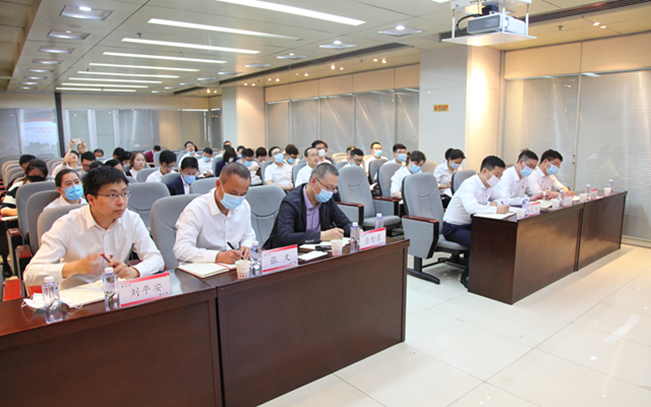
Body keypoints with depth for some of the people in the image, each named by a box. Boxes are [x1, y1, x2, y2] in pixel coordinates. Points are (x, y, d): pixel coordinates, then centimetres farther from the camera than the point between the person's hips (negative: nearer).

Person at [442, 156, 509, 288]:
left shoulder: (488, 186, 6)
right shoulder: (469, 185, -21)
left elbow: (502, 199, 17)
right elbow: (471, 207, -39)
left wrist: (495, 203, -5)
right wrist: (496, 210, -40)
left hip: (469, 225, 8)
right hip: (453, 228, -8)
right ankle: (467, 276, -9)